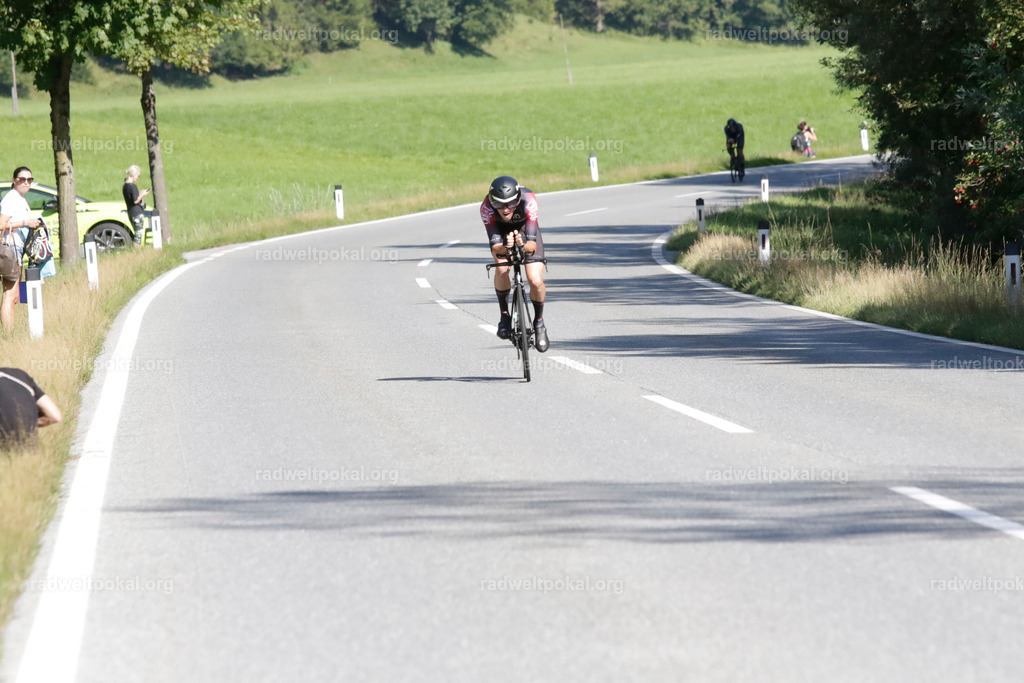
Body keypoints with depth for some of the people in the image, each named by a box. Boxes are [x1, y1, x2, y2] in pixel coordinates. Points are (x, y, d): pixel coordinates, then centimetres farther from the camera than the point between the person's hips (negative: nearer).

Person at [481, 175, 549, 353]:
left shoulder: (528, 201, -38)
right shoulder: (487, 207, -36)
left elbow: (532, 245, -39)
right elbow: (495, 246, -36)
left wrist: (523, 244, -61)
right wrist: (504, 248, -58)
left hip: (525, 230, 0)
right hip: (501, 232, 0)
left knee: (536, 281, -17)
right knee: (502, 269, -30)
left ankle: (539, 322, 10)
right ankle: (505, 316, -8)